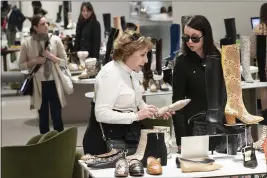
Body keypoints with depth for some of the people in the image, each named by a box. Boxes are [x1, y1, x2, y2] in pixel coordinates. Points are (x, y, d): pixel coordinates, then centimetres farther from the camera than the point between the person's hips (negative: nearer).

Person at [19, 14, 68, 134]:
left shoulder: (55, 40, -3)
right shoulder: (27, 43, -4)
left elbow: (64, 61, 1)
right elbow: (21, 65, 2)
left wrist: (51, 56, -14)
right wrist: (35, 61, -14)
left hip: (54, 83, 0)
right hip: (38, 85, 0)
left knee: (57, 116, 3)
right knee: (43, 117, 10)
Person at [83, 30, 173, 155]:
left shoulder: (129, 72, 9)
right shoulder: (110, 73, -20)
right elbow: (101, 114, -28)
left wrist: (155, 111, 0)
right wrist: (136, 115, -28)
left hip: (127, 138, 9)